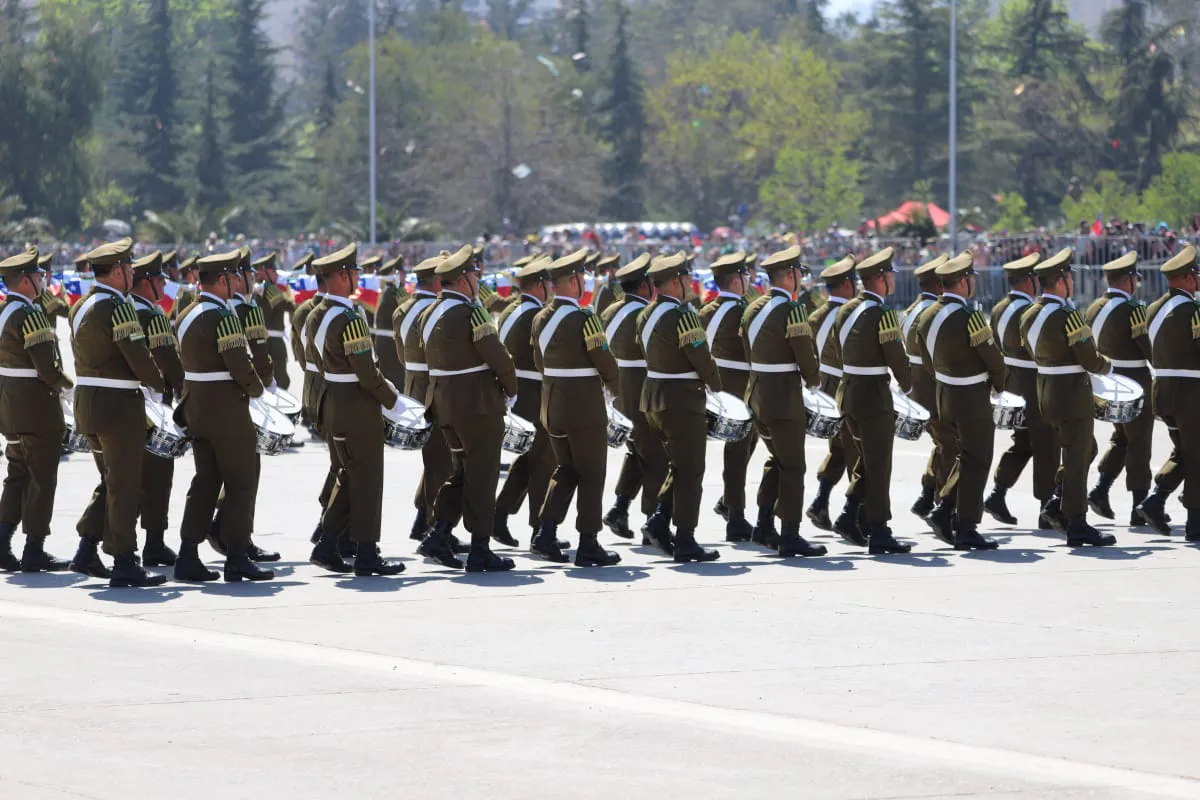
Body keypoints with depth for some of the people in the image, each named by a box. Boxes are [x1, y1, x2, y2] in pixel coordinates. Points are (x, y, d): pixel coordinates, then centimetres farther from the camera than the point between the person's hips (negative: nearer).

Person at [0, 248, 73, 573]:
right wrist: (64, 383, -4)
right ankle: (34, 551, 3)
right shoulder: (29, 314, -18)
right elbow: (47, 364, -22)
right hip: (37, 404, -9)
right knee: (41, 479, -1)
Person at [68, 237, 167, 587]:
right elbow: (139, 357, -20)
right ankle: (124, 565, 1)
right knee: (124, 486, -2)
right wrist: (159, 384, -1)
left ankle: (86, 551, 16)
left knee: (110, 482, 19)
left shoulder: (80, 306, 10)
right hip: (119, 404, -9)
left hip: (86, 401, 9)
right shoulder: (117, 307, -17)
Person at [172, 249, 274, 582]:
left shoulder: (186, 315, 10)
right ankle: (237, 558, 0)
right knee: (241, 481, 0)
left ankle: (188, 557, 8)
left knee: (205, 481, 12)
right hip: (227, 408, -9)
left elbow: (187, 361, 13)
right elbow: (240, 364, -21)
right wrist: (257, 389, -3)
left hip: (195, 405, 9)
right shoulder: (222, 317, -17)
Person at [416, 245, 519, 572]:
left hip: (445, 404, 8)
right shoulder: (471, 312, -17)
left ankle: (438, 534, 8)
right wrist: (511, 390, -1)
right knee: (481, 477, 0)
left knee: (461, 472, 18)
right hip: (479, 405, -8)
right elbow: (497, 356, -18)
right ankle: (480, 551, 3)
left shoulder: (429, 315, 9)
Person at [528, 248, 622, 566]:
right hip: (585, 407, -7)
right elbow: (605, 360, -16)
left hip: (553, 406, 7)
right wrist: (612, 385, 4)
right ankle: (588, 545, 5)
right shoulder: (583, 319, -18)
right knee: (591, 475, 3)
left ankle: (545, 535, 8)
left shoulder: (541, 318, 5)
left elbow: (540, 362, 11)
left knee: (565, 470, 18)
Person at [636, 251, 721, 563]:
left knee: (678, 466, 21)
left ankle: (659, 520, 9)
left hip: (654, 398, 9)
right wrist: (715, 384, 1)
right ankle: (685, 542, 0)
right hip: (683, 400, -9)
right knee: (689, 472, -1)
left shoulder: (646, 315, 8)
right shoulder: (681, 315, -20)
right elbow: (701, 357, -18)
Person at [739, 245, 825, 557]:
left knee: (776, 460, 21)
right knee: (792, 467, -2)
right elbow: (806, 354, -16)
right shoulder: (792, 309, -17)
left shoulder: (753, 309, 9)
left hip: (757, 395, 8)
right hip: (784, 398, -8)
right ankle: (790, 537, -1)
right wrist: (813, 378, 4)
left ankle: (763, 526, 19)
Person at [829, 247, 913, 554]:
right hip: (874, 396, -8)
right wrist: (909, 385, 3)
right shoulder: (882, 314, -18)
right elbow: (897, 356, -14)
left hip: (848, 391, 8)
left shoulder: (847, 309, 7)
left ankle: (850, 515, 13)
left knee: (864, 459, 20)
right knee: (878, 465, -2)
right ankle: (878, 534, 1)